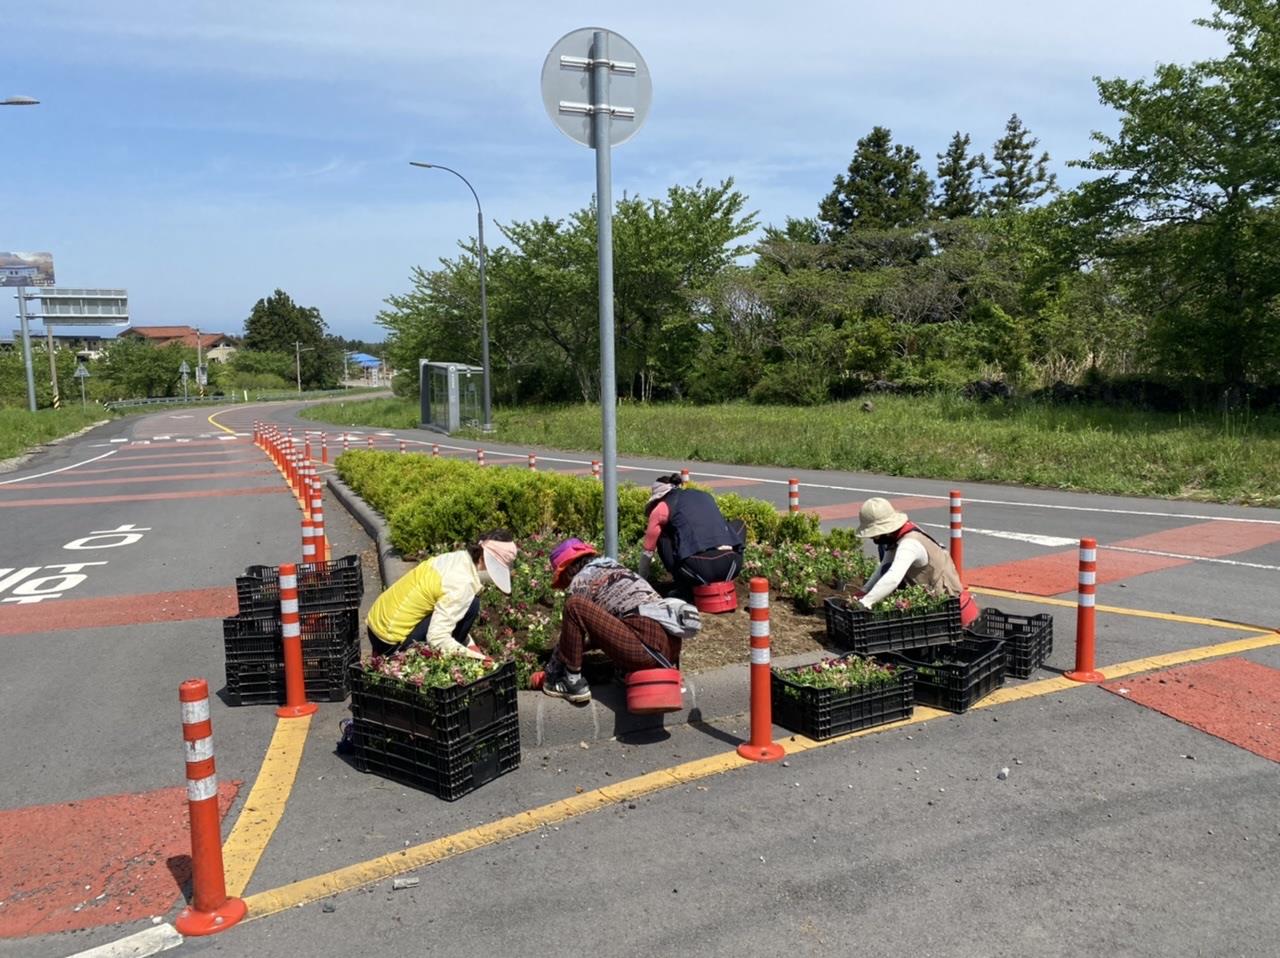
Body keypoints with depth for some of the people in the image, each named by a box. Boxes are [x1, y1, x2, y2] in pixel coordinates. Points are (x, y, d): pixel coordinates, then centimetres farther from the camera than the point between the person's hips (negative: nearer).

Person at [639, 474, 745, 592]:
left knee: (662, 537, 23)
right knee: (738, 525, 34)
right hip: (731, 566, 3)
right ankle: (721, 583, 23)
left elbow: (647, 553, 21)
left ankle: (685, 590, 16)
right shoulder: (706, 496, 28)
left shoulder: (662, 508, 14)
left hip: (700, 568, -3)